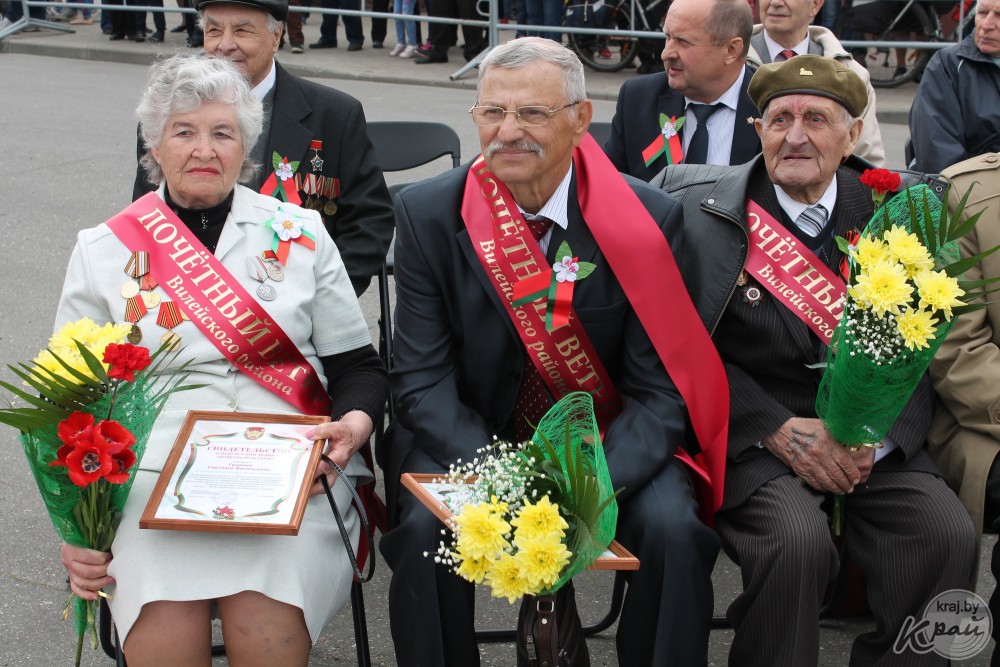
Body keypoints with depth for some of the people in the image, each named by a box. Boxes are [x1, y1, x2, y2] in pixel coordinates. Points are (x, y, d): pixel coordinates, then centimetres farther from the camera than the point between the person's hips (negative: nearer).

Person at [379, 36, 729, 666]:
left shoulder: (647, 217, -10)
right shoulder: (428, 213, -7)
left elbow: (659, 390, -9)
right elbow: (423, 378, -9)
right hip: (467, 439, 1)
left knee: (675, 531, -27)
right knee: (425, 528, -28)